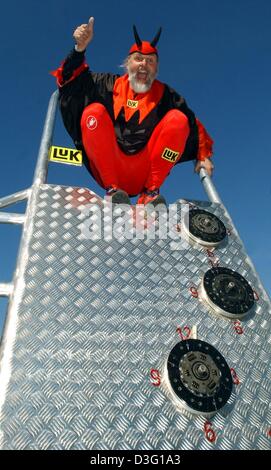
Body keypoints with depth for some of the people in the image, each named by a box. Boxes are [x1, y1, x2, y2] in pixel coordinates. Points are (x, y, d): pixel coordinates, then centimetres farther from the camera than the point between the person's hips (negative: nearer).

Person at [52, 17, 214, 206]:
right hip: (107, 168, 0)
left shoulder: (165, 94, 15)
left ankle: (150, 192, -19)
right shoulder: (110, 85, 14)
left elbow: (194, 125, 12)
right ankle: (112, 189, -24)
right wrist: (80, 48, -8)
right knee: (94, 112, -19)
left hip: (145, 173, 1)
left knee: (178, 118, -14)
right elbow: (73, 80, 7)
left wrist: (203, 156, 1)